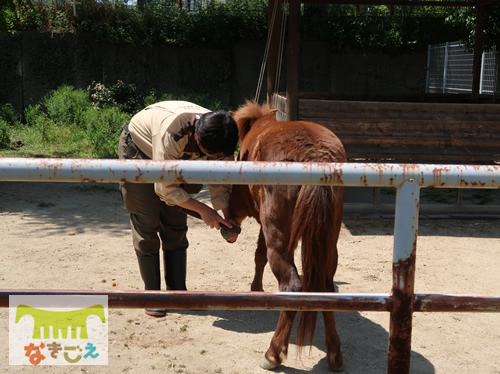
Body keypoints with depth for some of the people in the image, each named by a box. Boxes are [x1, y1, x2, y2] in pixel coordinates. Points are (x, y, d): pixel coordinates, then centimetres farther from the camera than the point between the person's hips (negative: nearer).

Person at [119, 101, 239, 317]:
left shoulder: (218, 139, -25)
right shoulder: (173, 134, -43)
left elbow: (220, 179, -11)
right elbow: (164, 189, -35)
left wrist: (227, 217, -23)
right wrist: (203, 210, -31)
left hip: (174, 160, 5)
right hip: (138, 150, -5)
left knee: (176, 226, 2)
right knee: (147, 227, -7)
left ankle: (178, 291, 11)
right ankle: (152, 295, 3)